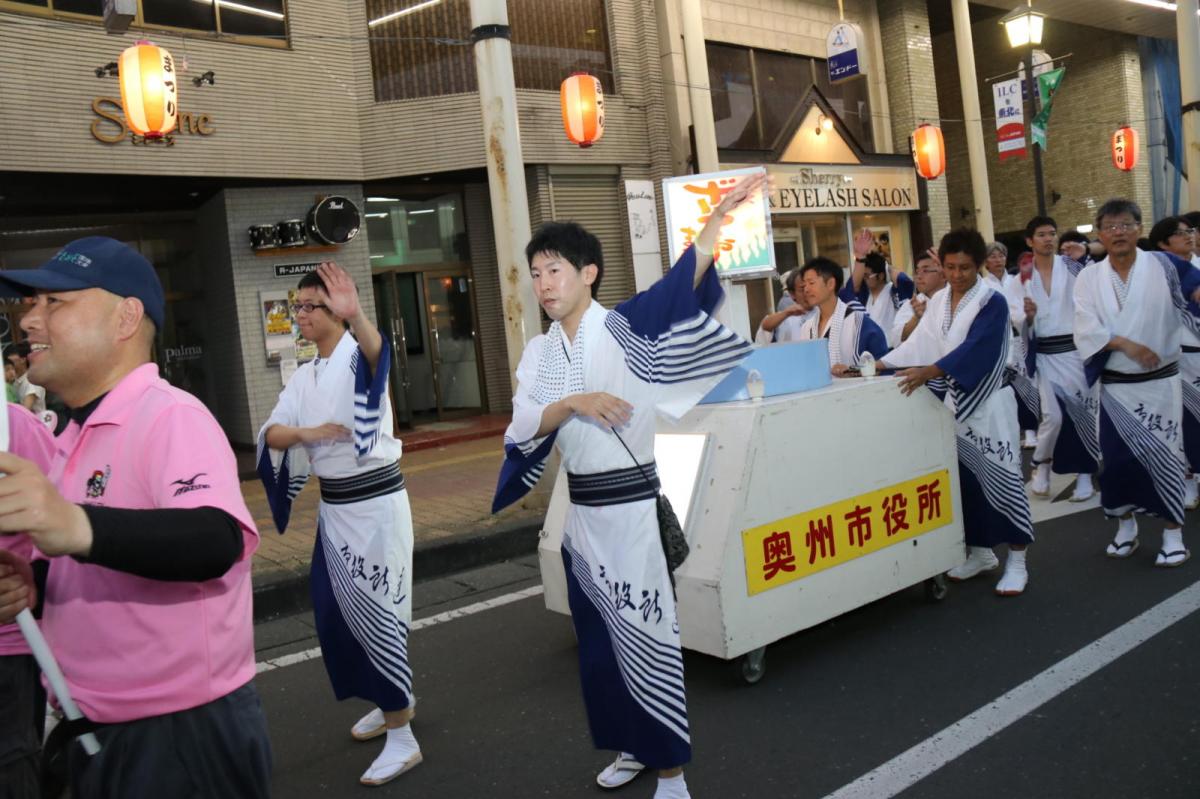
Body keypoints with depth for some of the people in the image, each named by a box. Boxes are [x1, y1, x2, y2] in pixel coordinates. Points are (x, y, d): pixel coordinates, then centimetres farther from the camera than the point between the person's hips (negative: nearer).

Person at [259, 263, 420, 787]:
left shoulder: (357, 356, -12)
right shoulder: (305, 375, 10)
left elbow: (376, 351, -38)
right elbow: (271, 434, 2)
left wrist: (356, 315, -59)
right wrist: (305, 433, -19)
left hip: (376, 503, -8)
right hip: (334, 506, 8)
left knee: (377, 610, -3)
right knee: (340, 610, 17)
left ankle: (402, 739, 9)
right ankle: (394, 702, 38)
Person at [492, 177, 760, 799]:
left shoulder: (623, 327, -7)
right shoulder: (539, 352, 8)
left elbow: (681, 286, -23)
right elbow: (524, 428, -3)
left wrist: (718, 216, -35)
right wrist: (574, 404, -20)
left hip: (636, 506, -6)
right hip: (582, 512, 6)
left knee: (647, 632, 1)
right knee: (600, 634, 16)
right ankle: (632, 746, 35)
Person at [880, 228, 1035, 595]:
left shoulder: (993, 302, -11)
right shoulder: (938, 302, 8)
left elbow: (973, 348, -24)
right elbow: (918, 343, 4)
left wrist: (929, 372, -35)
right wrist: (878, 365, -8)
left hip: (989, 402, -6)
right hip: (954, 402, 6)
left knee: (1000, 477, -4)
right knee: (965, 479, 10)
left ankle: (1017, 561, 5)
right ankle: (980, 551, 24)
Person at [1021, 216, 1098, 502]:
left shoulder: (1072, 266, 2)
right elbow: (1023, 326, 9)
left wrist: (1083, 258, -18)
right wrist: (1028, 315, -13)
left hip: (1076, 349, 0)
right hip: (1045, 355, 0)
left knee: (1082, 411, 2)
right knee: (1053, 415, -9)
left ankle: (1084, 474, 16)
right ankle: (1041, 465, 15)